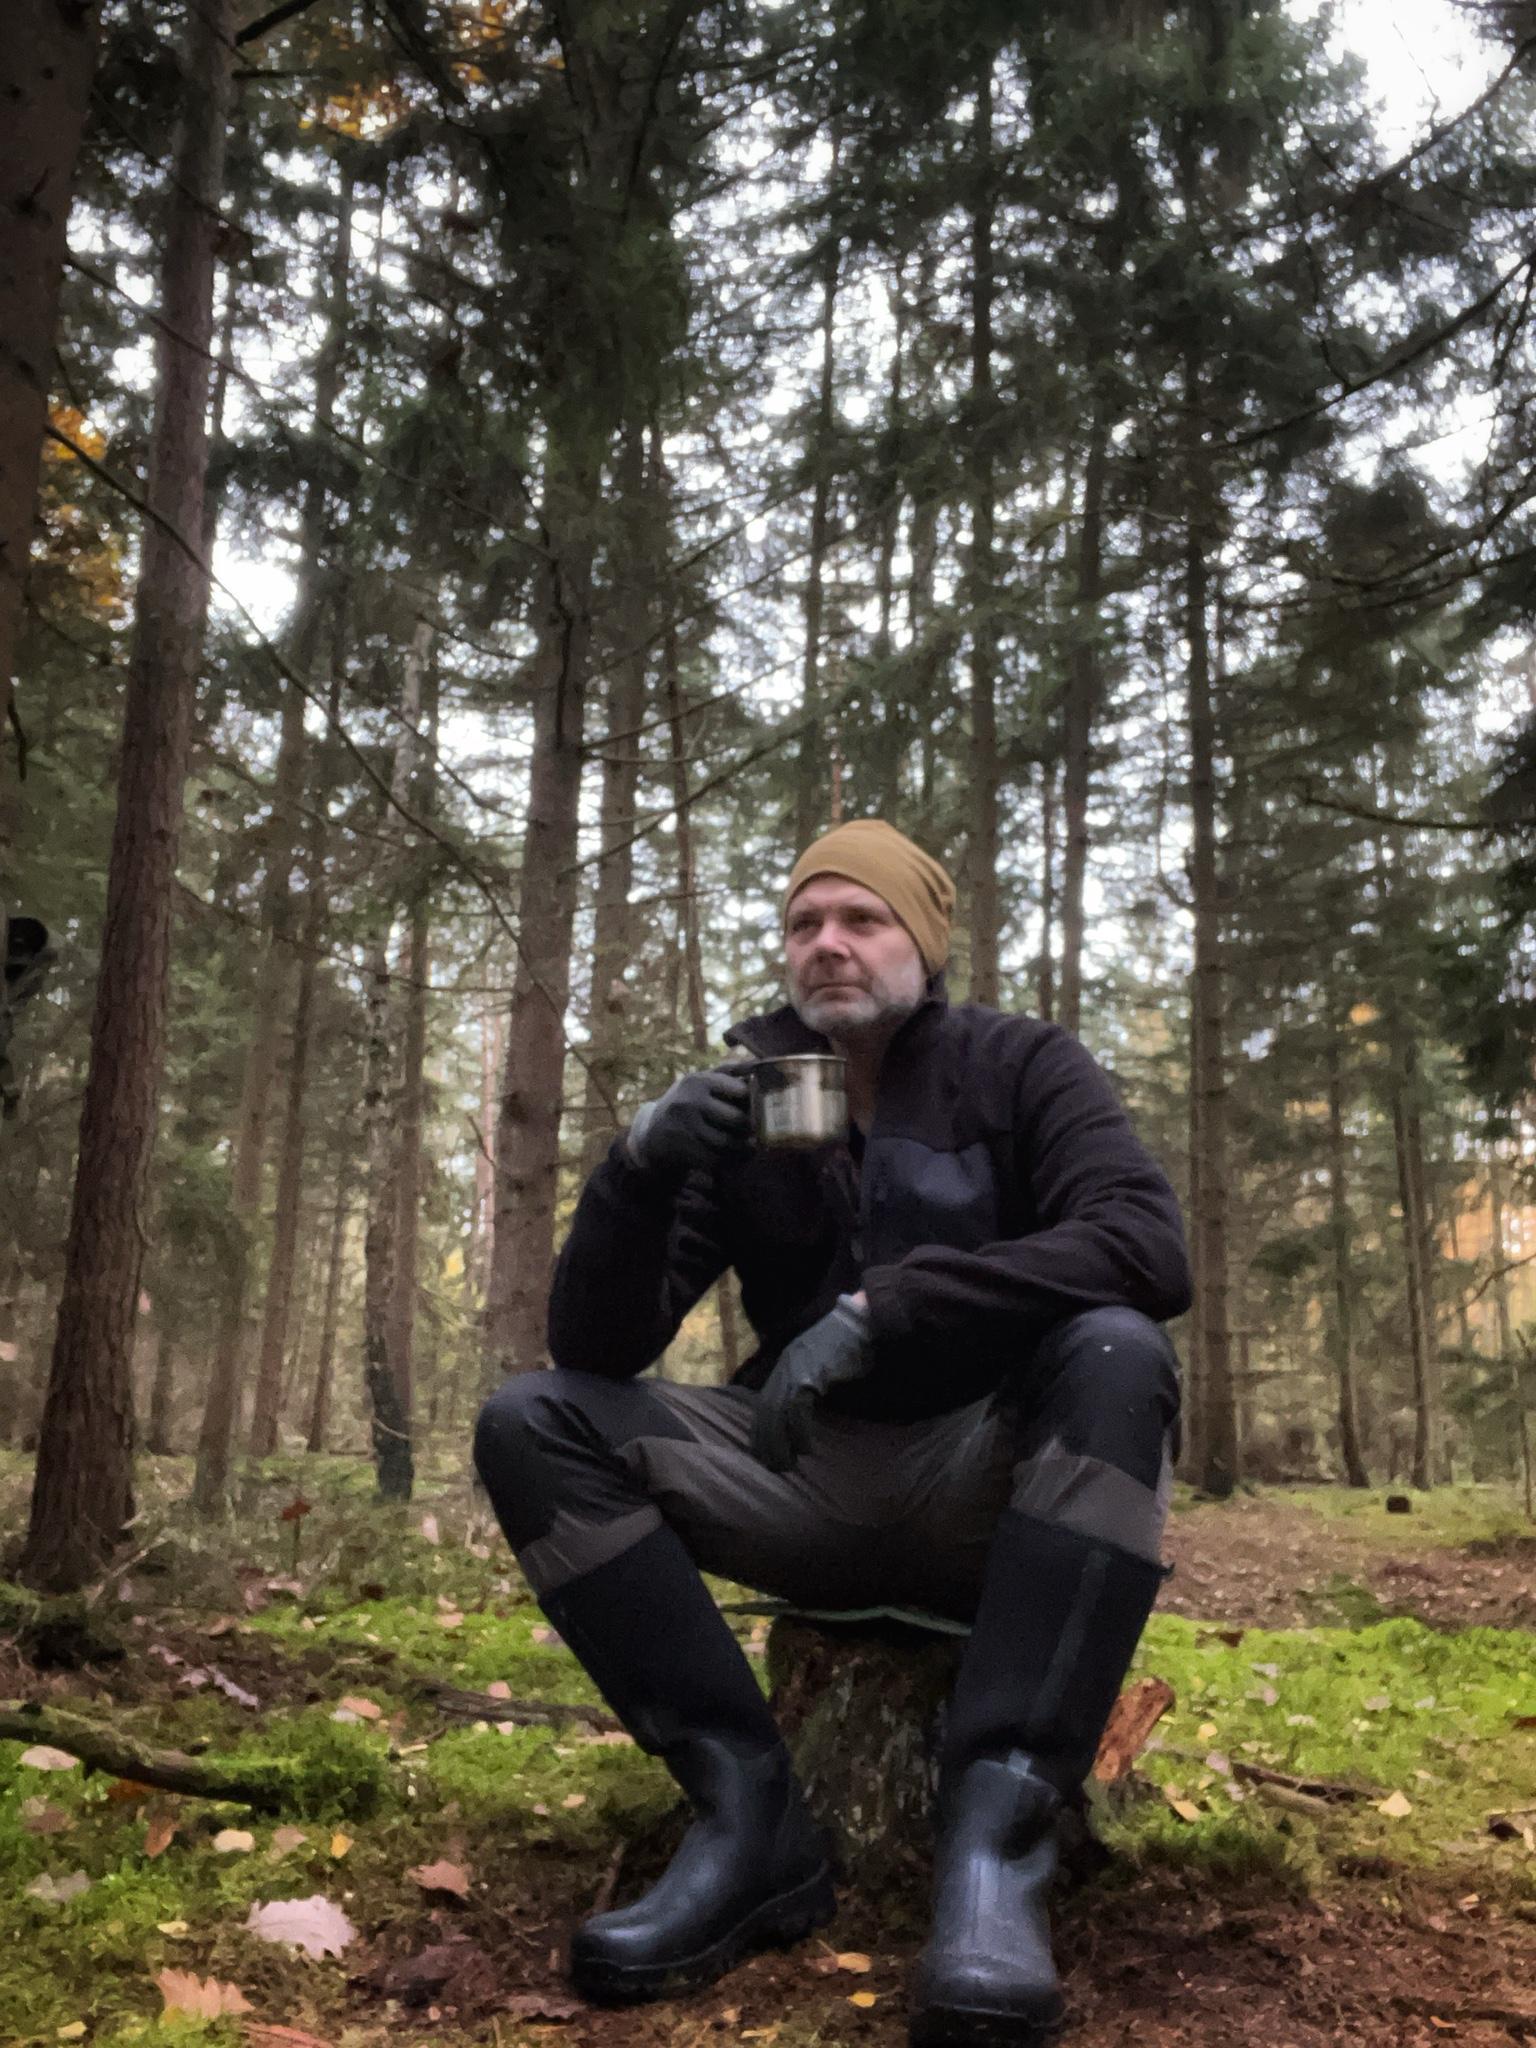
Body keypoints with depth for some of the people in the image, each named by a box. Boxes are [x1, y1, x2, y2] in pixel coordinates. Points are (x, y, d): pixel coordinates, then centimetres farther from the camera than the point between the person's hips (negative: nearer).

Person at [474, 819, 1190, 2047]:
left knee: (1113, 1355, -32)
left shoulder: (1018, 1065, -4)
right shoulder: (739, 1095, 1)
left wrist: (878, 1310, -32)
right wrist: (640, 1172, -26)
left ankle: (997, 1834, -32)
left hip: (992, 1488, -2)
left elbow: (1150, 1244, -23)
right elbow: (599, 1345, -5)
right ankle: (750, 1815, -20)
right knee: (531, 1425, -15)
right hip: (810, 1481, 3)